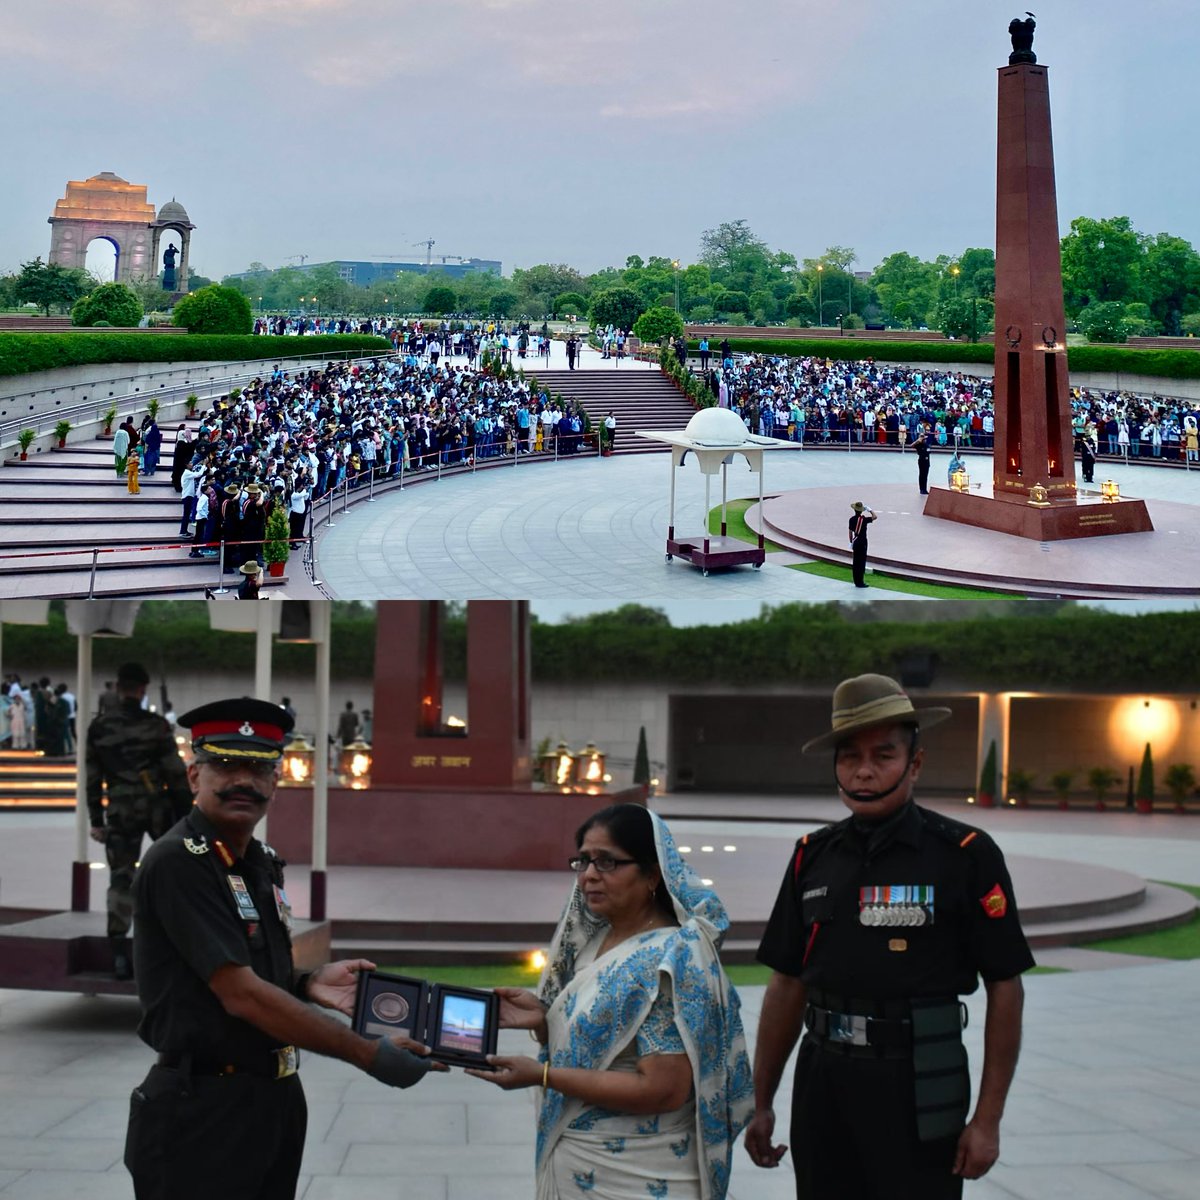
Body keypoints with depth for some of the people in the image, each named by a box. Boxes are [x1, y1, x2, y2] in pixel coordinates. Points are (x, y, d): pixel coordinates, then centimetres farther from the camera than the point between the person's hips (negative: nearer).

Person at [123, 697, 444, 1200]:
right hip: (203, 1114, -8)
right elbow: (240, 995, -22)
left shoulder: (262, 863, 10)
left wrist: (309, 985, -1)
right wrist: (370, 1055, -18)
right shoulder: (177, 864, -17)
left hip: (276, 1101, 8)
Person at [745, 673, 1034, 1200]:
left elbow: (1005, 988, -5)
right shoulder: (813, 856, 7)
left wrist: (987, 1119, -8)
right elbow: (788, 984, 11)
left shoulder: (965, 855, -6)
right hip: (823, 1083, 4)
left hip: (920, 1089, -4)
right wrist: (761, 1103, 11)